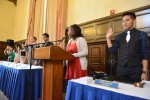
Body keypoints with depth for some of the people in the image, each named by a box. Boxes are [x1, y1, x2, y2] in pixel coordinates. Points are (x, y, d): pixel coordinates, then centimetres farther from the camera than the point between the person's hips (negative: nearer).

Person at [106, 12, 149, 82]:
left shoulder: (142, 35, 1)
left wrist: (144, 71, -8)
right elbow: (113, 51, 4)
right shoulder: (119, 37, 10)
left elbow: (145, 55, -3)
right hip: (121, 69, 3)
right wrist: (108, 38, -3)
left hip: (136, 70, -2)